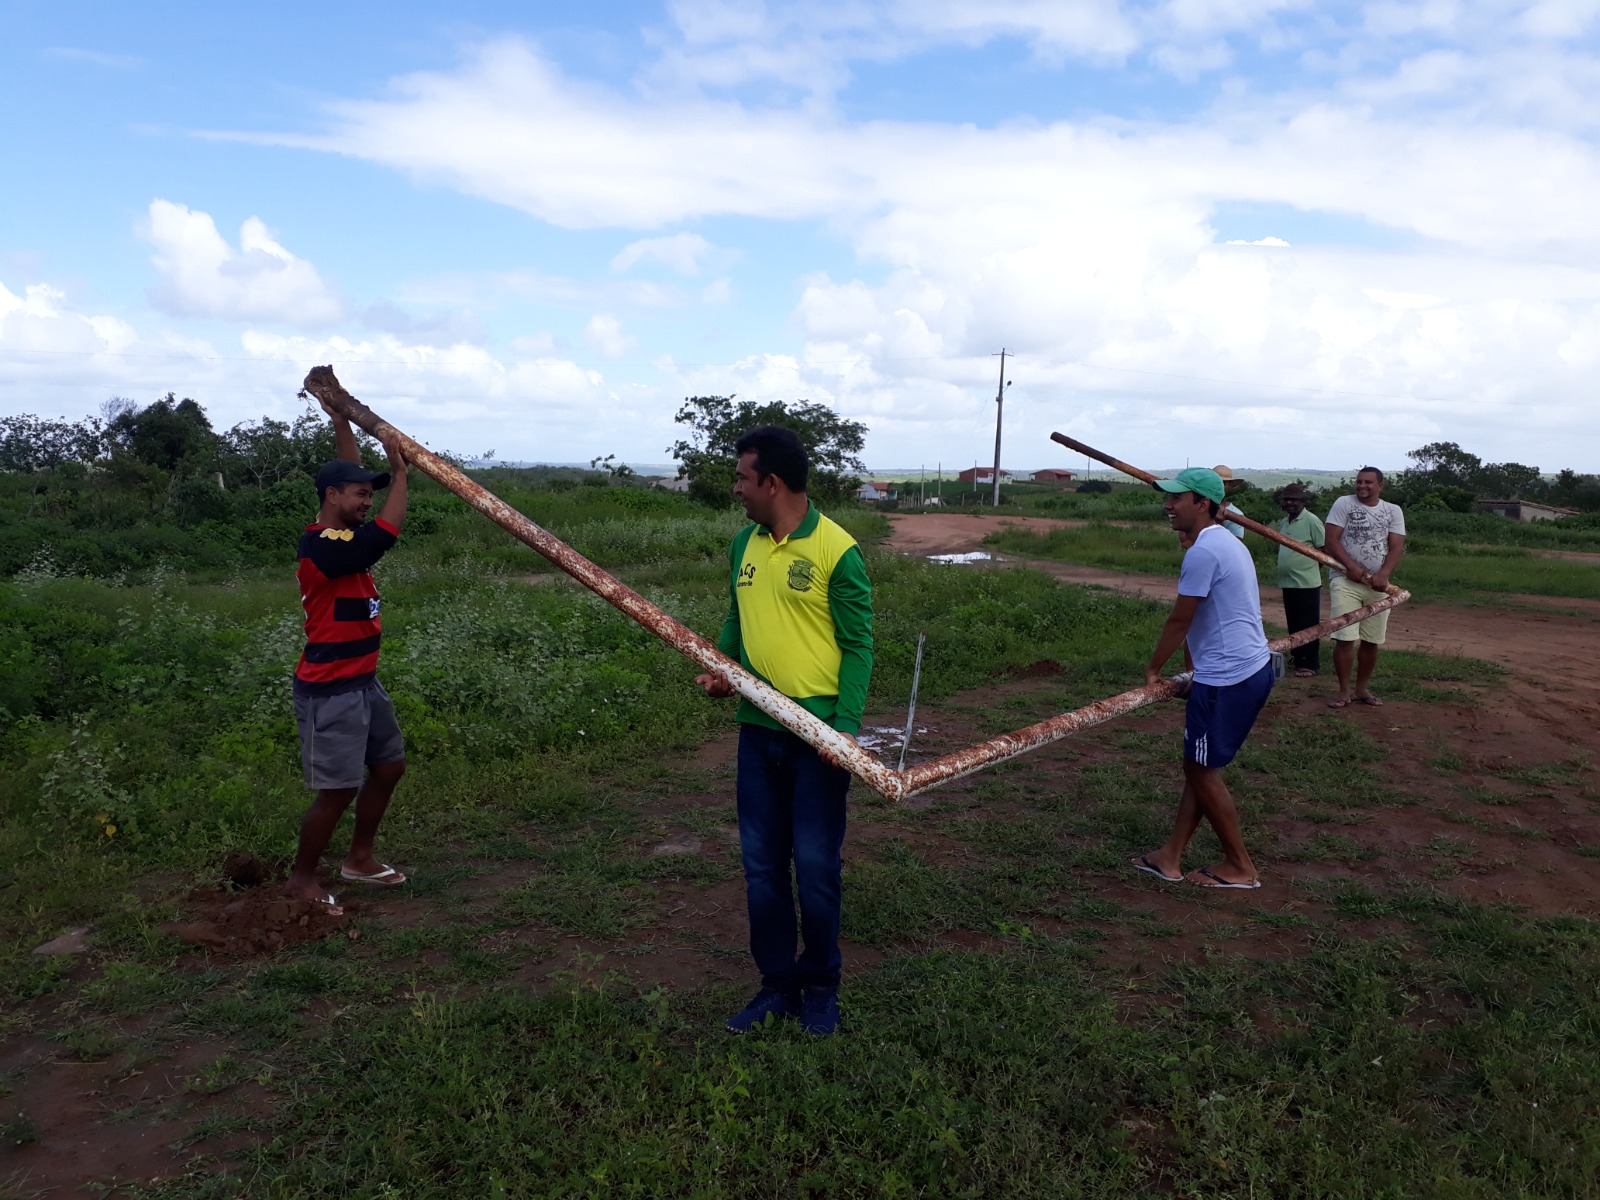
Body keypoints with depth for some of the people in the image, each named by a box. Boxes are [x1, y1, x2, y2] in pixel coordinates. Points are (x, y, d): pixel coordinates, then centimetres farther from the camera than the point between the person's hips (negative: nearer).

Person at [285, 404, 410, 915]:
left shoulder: (339, 533, 6)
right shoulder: (321, 547, -21)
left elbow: (348, 468, 16)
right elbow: (388, 531, -30)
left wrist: (339, 416, 15)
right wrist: (400, 473, -20)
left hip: (363, 682, 10)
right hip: (329, 692, -10)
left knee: (389, 766, 17)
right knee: (337, 790, -3)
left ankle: (359, 859, 32)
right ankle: (302, 877, 16)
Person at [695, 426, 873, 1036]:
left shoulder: (837, 550, -12)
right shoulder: (745, 544, 8)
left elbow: (858, 646, -10)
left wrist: (845, 725, -18)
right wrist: (721, 666, 0)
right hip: (757, 731, 6)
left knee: (816, 867, 5)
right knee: (762, 865, 12)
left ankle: (821, 988, 25)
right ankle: (777, 985, 28)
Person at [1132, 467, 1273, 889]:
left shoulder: (1203, 551, -18)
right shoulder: (1227, 542, 14)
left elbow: (1179, 621, -13)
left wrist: (1153, 669, 0)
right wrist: (1196, 664, 25)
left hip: (1226, 679, -10)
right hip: (1252, 667, 10)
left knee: (1202, 770, 4)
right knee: (1199, 765, 15)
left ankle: (1240, 866, 17)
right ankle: (1171, 857, 22)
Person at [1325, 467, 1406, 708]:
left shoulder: (1393, 511, 7)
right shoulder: (1343, 504, -2)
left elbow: (1397, 547, -1)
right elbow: (1332, 540, -8)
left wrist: (1383, 574, -18)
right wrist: (1351, 566, -22)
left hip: (1378, 583, 3)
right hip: (1346, 580, -3)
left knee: (1372, 641, 8)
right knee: (1345, 639, -9)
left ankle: (1362, 688, 20)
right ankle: (1344, 691, 1)